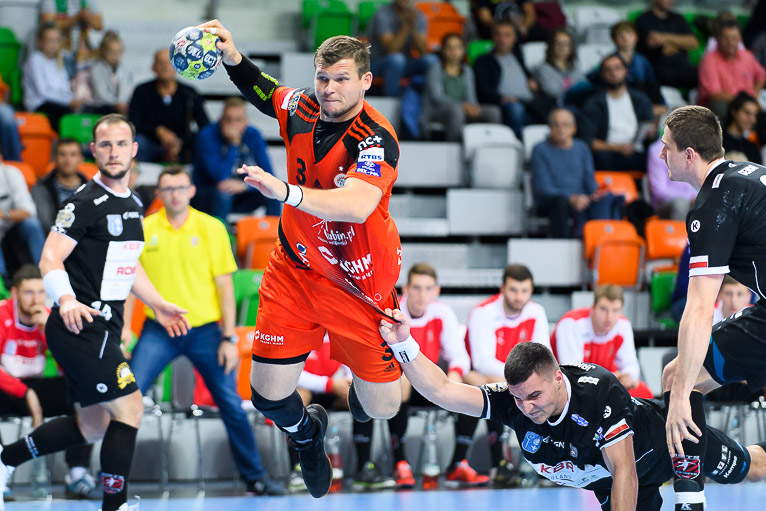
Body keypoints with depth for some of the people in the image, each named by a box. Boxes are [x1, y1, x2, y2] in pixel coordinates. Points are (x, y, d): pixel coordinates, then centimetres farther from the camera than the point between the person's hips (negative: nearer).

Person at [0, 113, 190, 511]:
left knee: (92, 425, 14)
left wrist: (159, 306, 25)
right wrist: (66, 301, -34)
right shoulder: (85, 203, -12)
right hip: (79, 326, -9)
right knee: (129, 407, -13)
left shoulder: (132, 205, 15)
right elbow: (50, 259, -18)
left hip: (104, 327, 9)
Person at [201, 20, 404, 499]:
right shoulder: (302, 108, -4)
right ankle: (307, 432, 35)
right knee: (269, 393, -2)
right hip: (295, 268, 4)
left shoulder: (376, 138, -24)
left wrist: (286, 191, -55)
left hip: (357, 280, -4)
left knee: (381, 407, -2)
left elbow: (357, 205, -42)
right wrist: (233, 57, 2)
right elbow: (265, 91, 21)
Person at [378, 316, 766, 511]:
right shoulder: (512, 401, -31)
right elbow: (442, 390, -37)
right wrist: (403, 346, -49)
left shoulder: (600, 391, -44)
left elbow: (624, 470, -41)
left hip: (661, 441, -4)